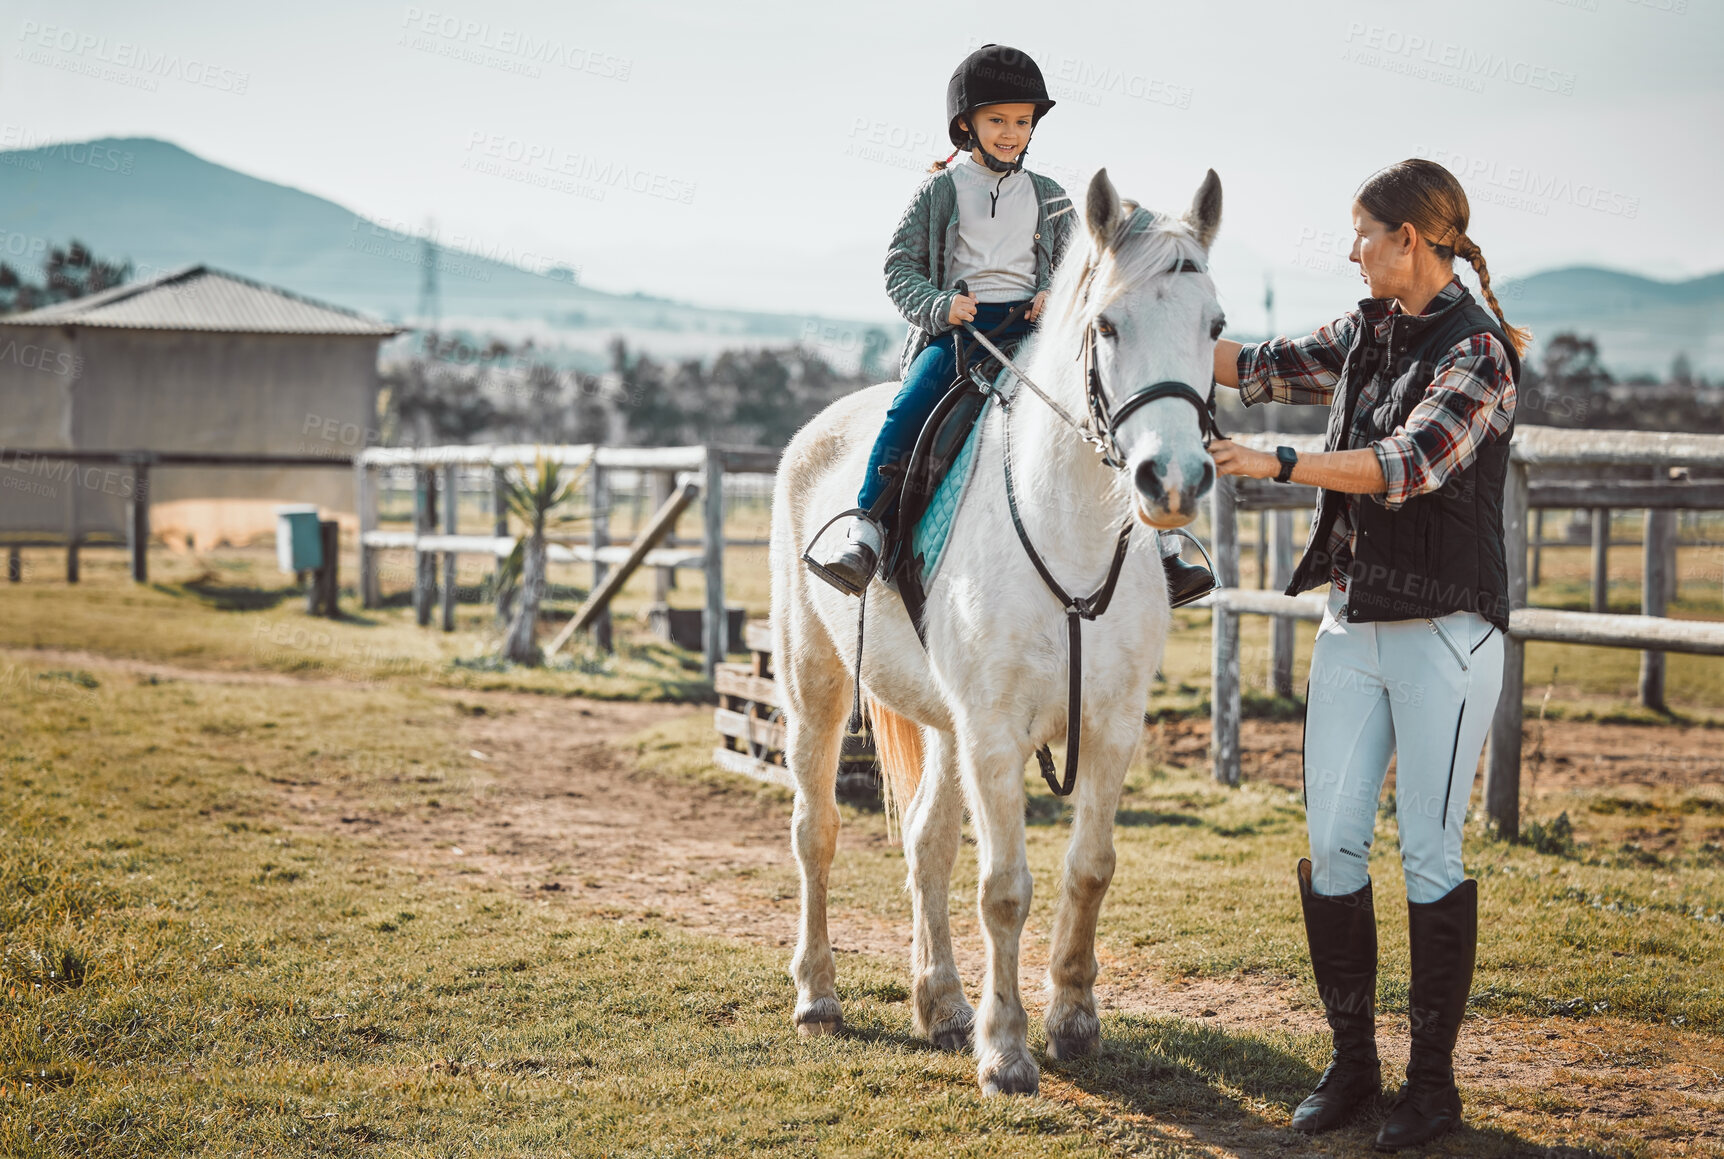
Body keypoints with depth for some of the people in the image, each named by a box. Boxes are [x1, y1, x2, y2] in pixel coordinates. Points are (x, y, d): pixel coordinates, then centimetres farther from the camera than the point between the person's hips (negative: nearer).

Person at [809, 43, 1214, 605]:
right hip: (955, 328, -2)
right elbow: (900, 266, 6)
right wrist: (941, 306, -13)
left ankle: (1157, 544, -12)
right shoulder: (939, 192, 8)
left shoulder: (1047, 197, 16)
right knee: (910, 410, -30)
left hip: (1032, 328, 2)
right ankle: (864, 532, -26)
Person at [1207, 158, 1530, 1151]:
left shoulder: (1477, 351, -12)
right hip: (1353, 624, 7)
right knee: (1333, 845, 4)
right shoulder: (1366, 335, 10)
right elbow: (1263, 368, 21)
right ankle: (1353, 1061, 15)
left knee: (1430, 854, -1)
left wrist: (1279, 465, -32)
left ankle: (1435, 1078, 9)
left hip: (1444, 631, -7)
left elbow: (1411, 463, -25)